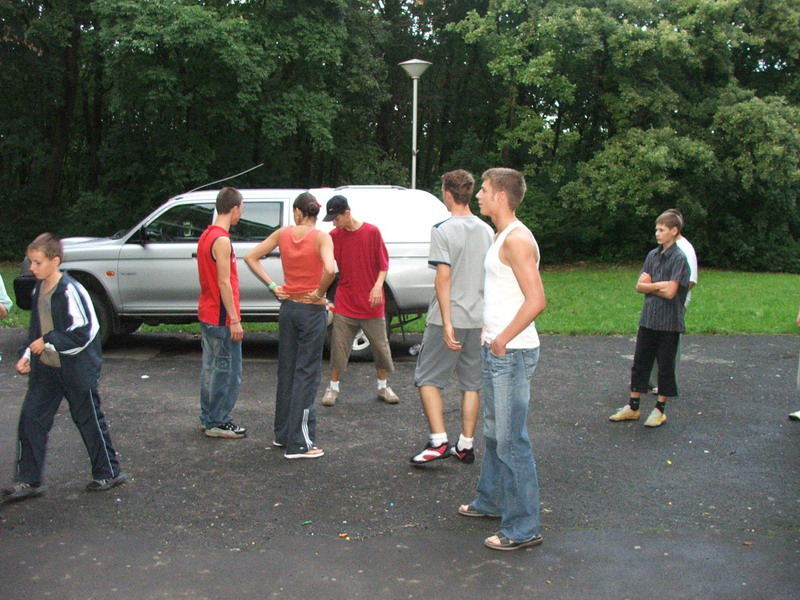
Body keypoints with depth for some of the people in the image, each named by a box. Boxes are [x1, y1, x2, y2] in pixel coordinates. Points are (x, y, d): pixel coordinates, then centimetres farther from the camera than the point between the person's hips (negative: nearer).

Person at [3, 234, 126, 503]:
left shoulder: (71, 291, -20)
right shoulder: (38, 290, 6)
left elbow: (83, 334, -22)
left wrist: (48, 342, -17)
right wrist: (27, 355, 5)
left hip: (76, 370, -7)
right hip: (46, 369, 8)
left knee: (89, 420, 6)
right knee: (31, 419, 5)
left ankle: (109, 473, 22)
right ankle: (28, 481, 14)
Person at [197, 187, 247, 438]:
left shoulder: (206, 235, 11)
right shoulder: (222, 240, -18)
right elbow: (224, 283, -21)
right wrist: (234, 320, -19)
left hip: (207, 314, 10)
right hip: (222, 318, -10)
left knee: (211, 368, 16)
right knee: (227, 371, -1)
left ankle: (208, 418, 25)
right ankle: (218, 423, 7)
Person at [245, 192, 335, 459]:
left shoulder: (283, 233, 1)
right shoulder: (321, 237, -13)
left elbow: (251, 257, 4)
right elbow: (330, 270, -31)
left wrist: (272, 285, 4)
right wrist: (319, 293, -14)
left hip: (288, 306, 5)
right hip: (312, 310, -5)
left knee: (286, 370, 16)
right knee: (306, 374, 1)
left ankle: (282, 433, 27)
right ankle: (299, 443, 4)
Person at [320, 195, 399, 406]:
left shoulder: (372, 232, -5)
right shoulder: (334, 236, 1)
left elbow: (383, 263, -2)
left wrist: (378, 285, -16)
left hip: (371, 302, -1)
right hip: (345, 301, 1)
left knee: (380, 345, 7)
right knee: (339, 345, 1)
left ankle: (383, 386, 23)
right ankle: (333, 387, 15)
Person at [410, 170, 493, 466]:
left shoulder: (443, 230, -11)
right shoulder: (487, 231, 7)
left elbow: (444, 277, -18)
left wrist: (447, 322, -19)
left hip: (448, 319, -6)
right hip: (479, 319, 6)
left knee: (427, 378, 5)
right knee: (472, 383, 11)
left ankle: (439, 441, -3)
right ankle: (466, 445, 17)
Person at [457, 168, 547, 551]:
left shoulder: (517, 240, -18)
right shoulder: (501, 237, 15)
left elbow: (536, 300, -26)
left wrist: (502, 340, -20)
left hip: (512, 354, -11)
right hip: (496, 350, 11)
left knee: (512, 440, -5)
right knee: (494, 433, 22)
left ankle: (523, 528, 4)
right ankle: (492, 501, 37)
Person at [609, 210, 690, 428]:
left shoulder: (679, 258, -11)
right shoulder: (653, 255, 8)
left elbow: (670, 292, -19)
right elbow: (639, 286, 4)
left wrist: (651, 285, -6)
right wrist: (660, 286, -11)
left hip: (669, 322, -6)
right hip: (648, 318, 6)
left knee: (665, 366, 6)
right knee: (640, 362, 11)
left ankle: (660, 410, 18)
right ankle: (632, 407, 20)